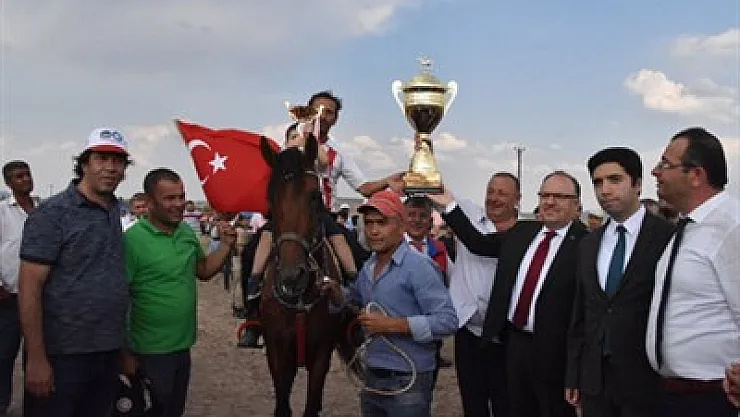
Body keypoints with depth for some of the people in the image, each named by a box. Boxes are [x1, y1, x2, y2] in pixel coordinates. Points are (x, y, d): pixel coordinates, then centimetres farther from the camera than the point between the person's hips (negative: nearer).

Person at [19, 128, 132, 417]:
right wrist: (36, 358, -18)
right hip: (62, 353, -6)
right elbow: (30, 286, -14)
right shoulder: (53, 212, -10)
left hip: (109, 351, 6)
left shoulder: (116, 213, 8)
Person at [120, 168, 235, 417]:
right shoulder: (133, 240, -19)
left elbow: (204, 271, 15)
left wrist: (226, 245, -2)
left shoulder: (187, 232, 3)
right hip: (151, 352, -6)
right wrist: (125, 354, -16)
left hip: (183, 345, 7)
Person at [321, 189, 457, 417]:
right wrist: (335, 293, 1)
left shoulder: (419, 266, -15)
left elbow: (447, 321, -21)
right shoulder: (368, 268, 8)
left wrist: (390, 324, -24)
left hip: (407, 382, -7)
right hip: (372, 378, 7)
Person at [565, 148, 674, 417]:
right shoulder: (588, 245, 9)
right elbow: (579, 313, 10)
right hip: (593, 378, 5)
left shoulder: (669, 238, -8)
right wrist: (573, 376, 9)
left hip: (645, 378, -4)